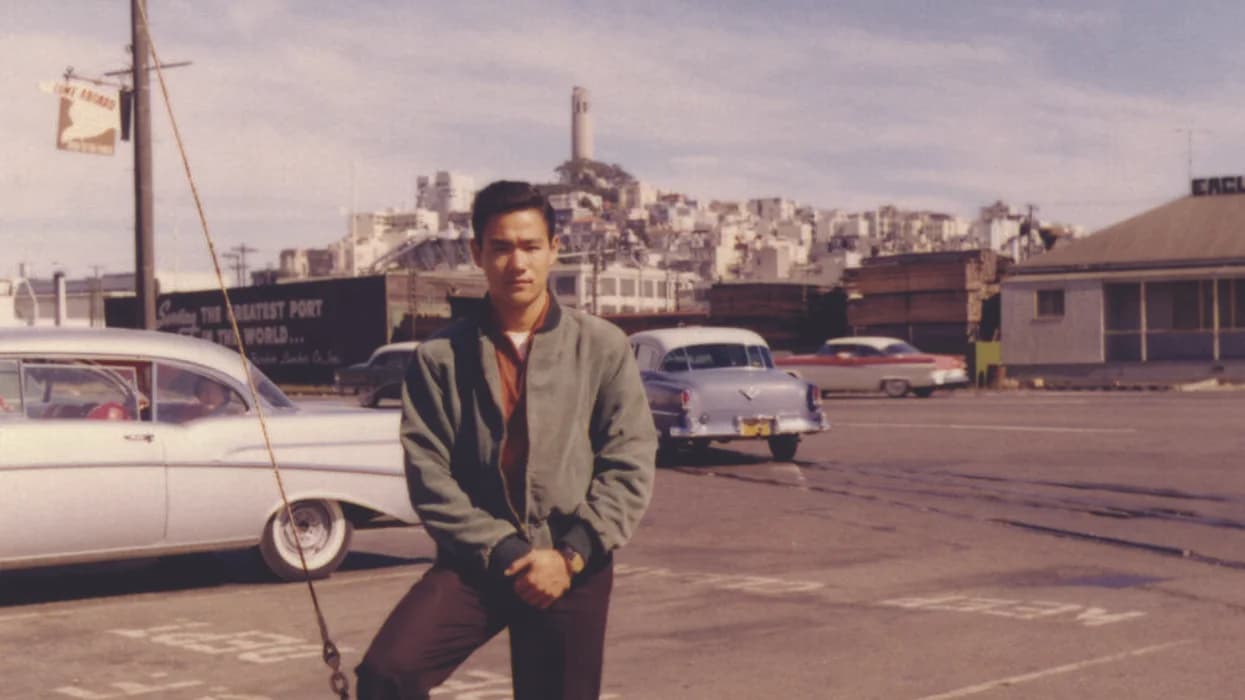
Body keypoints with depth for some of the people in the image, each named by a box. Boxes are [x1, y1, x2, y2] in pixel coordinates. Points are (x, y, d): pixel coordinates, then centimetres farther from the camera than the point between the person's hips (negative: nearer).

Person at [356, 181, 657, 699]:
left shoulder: (602, 347, 1)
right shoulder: (441, 358, 0)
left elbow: (629, 466, -1)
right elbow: (429, 476, -3)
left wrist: (570, 555, -11)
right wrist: (503, 552, -12)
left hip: (572, 570, 0)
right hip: (477, 562, 0)